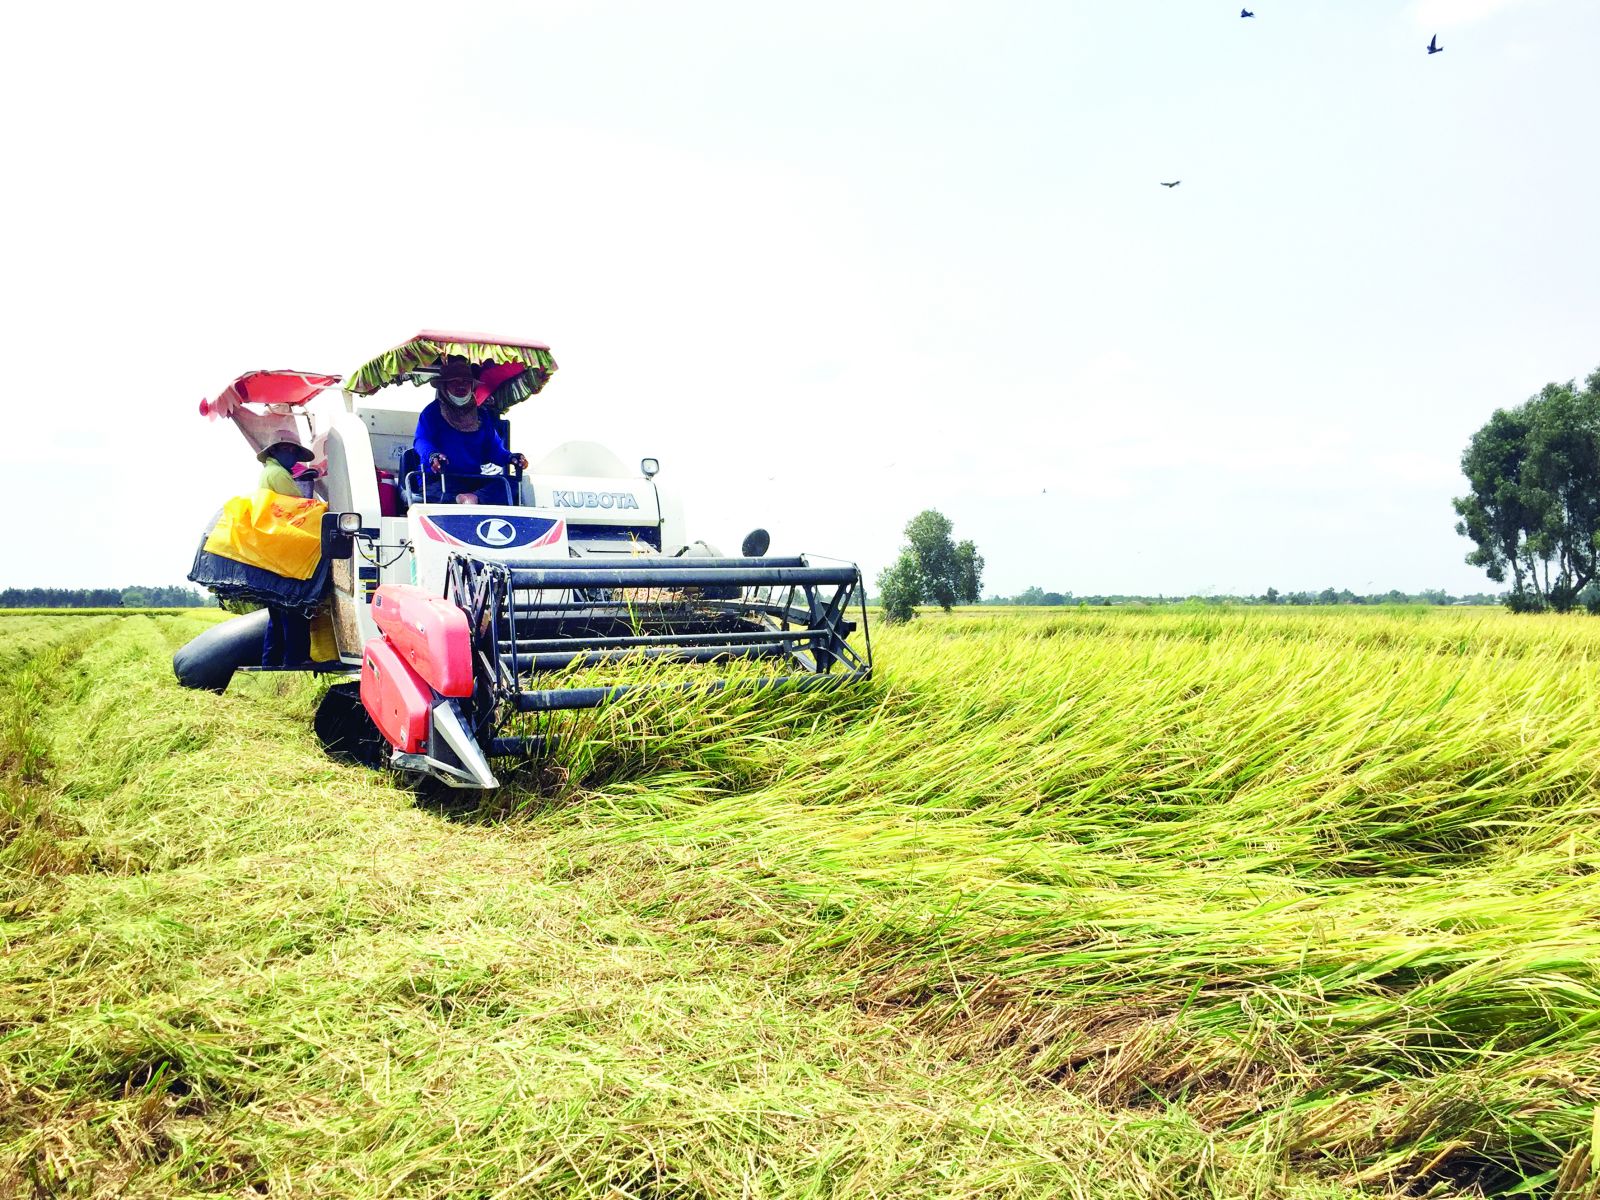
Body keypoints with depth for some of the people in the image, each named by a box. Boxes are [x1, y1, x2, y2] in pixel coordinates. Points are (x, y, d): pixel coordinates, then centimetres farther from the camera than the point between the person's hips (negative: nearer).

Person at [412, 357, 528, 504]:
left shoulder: (481, 416, 23)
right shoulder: (433, 412, 9)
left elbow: (494, 447, 16)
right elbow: (422, 440, -7)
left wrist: (510, 457, -8)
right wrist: (433, 455, -32)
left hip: (473, 479, 3)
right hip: (438, 478, -3)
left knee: (501, 483, -30)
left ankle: (475, 498, -51)